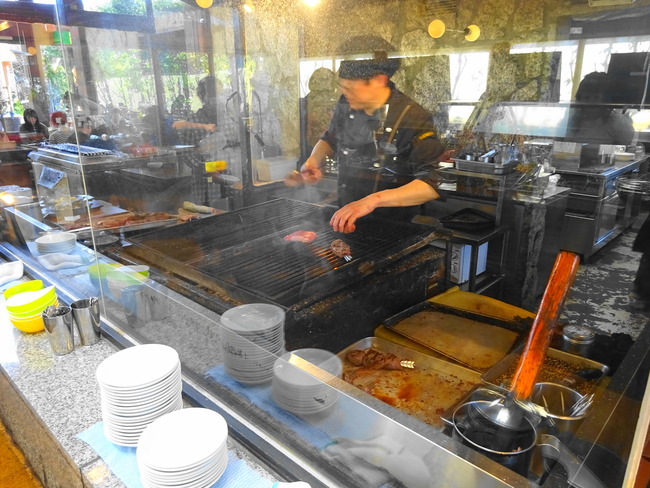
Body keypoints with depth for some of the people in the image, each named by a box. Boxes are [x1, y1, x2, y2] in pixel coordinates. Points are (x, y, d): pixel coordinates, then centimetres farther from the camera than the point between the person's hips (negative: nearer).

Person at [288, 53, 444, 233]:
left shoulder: (413, 119, -18)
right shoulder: (346, 104, 2)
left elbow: (432, 185, -26)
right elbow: (330, 139, 22)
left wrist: (374, 200, -36)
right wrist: (314, 160, 0)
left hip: (392, 227, -4)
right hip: (345, 219, 5)